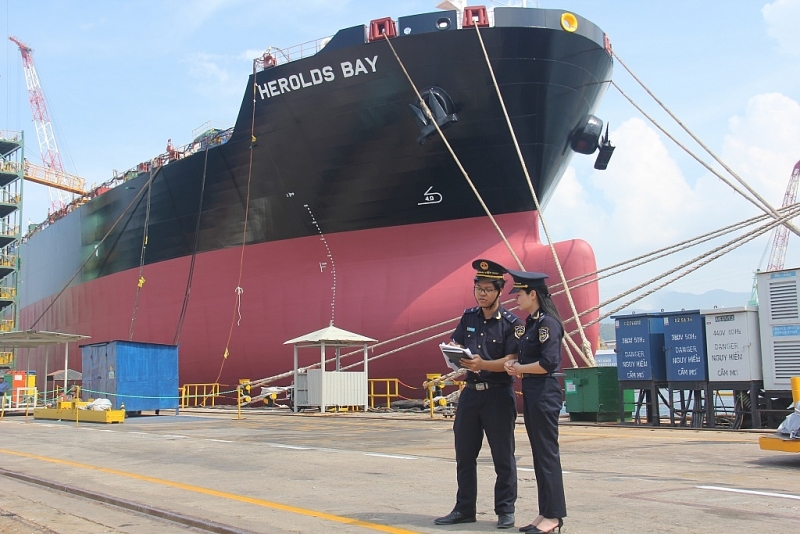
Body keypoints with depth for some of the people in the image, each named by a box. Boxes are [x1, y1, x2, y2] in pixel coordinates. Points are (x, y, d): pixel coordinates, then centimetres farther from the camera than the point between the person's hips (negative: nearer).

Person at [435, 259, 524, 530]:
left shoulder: (511, 323, -6)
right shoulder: (468, 317, 9)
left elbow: (510, 361, -14)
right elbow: (454, 345, 12)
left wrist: (482, 364, -30)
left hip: (498, 394, -5)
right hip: (470, 392, 5)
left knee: (502, 455, 3)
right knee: (464, 454, 11)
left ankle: (505, 511, 14)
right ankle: (464, 509, 22)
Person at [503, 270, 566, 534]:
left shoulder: (547, 323, -15)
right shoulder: (531, 323, 14)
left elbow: (548, 363, -22)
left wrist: (519, 369, -10)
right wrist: (515, 364, 1)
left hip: (544, 392, -10)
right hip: (530, 392, 10)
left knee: (547, 453, -3)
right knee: (539, 453, 13)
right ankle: (546, 512, 21)